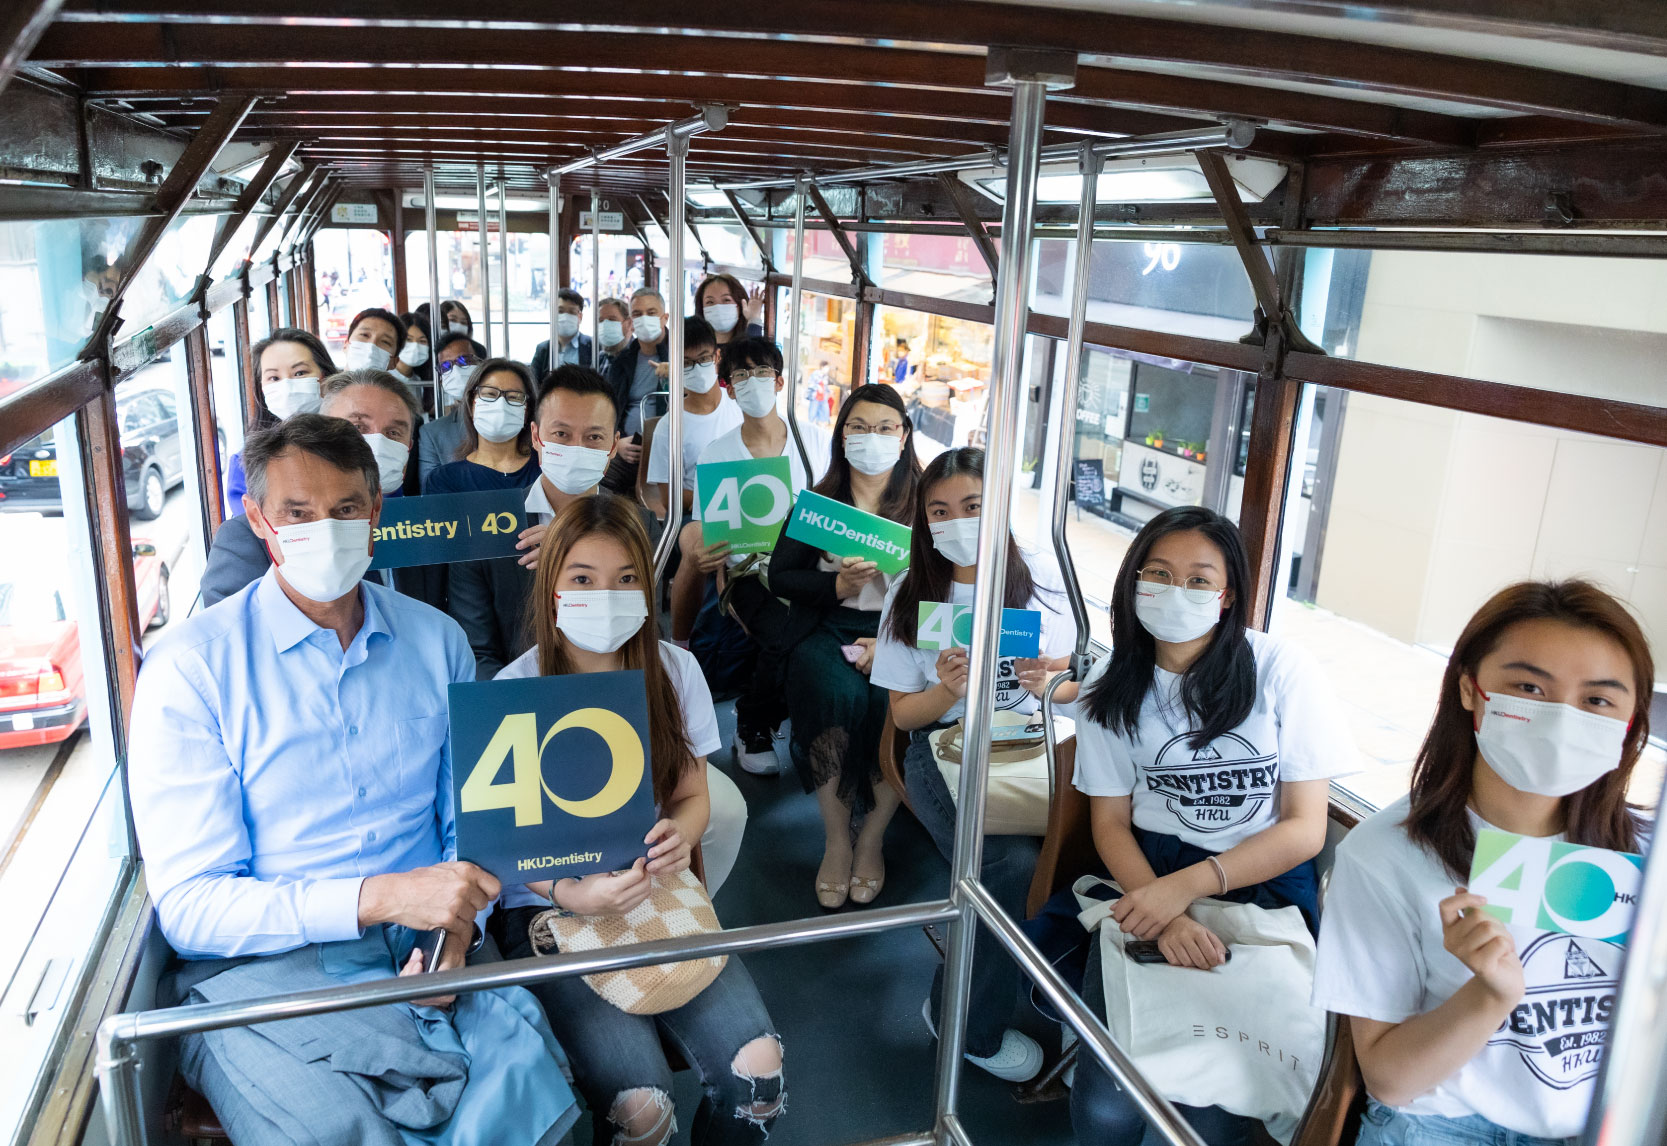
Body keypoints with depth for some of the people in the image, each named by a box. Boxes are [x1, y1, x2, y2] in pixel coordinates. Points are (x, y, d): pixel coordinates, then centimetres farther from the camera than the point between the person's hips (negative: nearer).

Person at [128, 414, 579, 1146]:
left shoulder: (437, 641, 8)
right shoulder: (189, 667, -5)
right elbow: (189, 902, -9)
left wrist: (455, 932, -8)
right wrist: (382, 897, -21)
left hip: (423, 950, 3)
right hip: (260, 967, -3)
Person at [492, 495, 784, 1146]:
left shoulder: (674, 671, 1)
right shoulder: (515, 691, -9)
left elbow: (692, 795, 9)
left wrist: (678, 837, -15)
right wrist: (570, 894, -25)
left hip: (659, 893, 3)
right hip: (550, 904, -3)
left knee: (757, 1069, -16)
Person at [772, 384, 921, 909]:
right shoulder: (818, 501, 11)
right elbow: (779, 576, 6)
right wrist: (838, 585, -12)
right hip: (827, 630, 1)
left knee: (894, 700, -31)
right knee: (838, 694, -31)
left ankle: (872, 837, -9)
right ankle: (836, 841, -14)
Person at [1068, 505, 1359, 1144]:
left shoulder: (1282, 672, -8)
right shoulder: (1111, 688, 2)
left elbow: (1305, 828, -5)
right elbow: (1110, 821, 4)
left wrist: (1187, 886, -17)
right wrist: (1165, 914, -15)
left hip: (1265, 884, -1)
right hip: (1150, 876, 2)